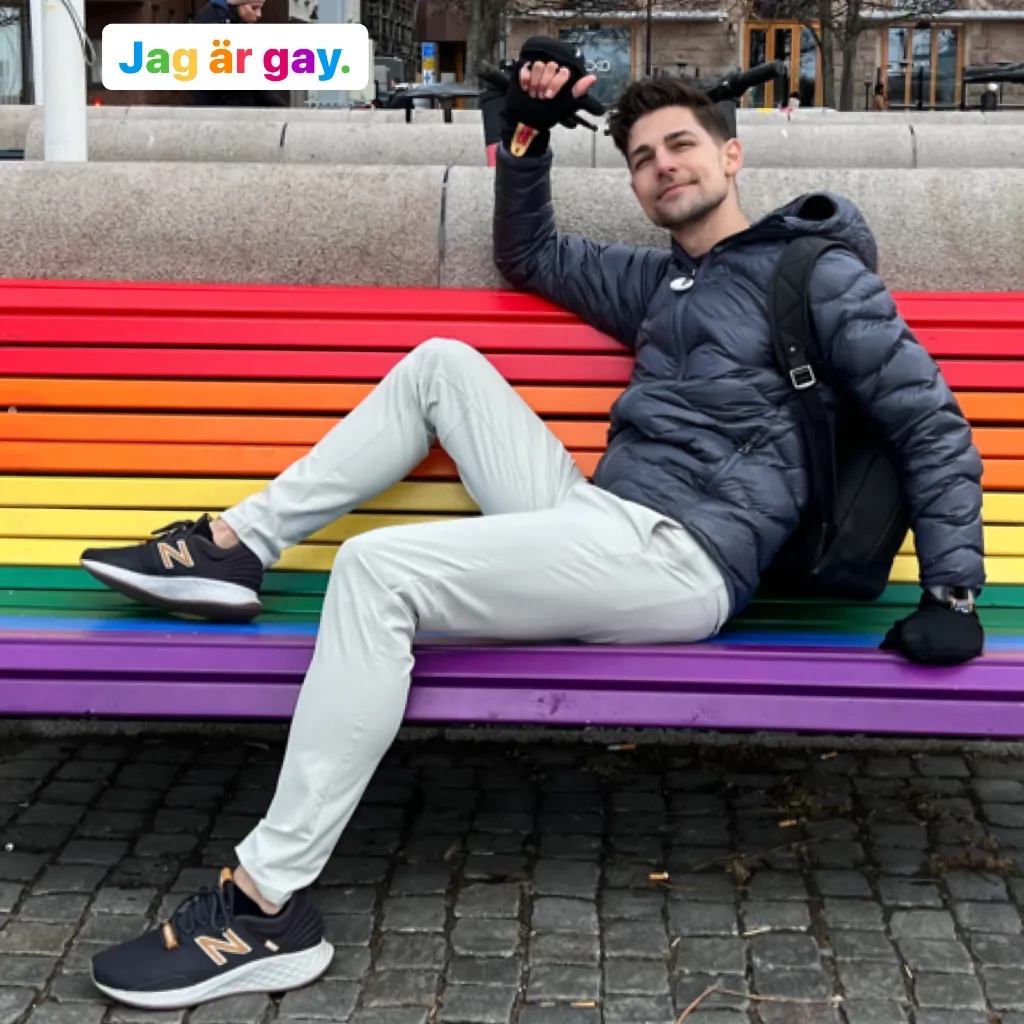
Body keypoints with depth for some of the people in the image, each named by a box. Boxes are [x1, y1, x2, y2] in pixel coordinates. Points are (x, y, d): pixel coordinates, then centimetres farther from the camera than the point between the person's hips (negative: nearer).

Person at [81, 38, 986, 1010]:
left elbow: (930, 421, -2)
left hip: (676, 560, -8)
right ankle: (233, 549, 4)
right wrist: (528, 130, 23)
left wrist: (952, 590, -12)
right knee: (441, 363, 10)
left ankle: (270, 906, -24)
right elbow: (529, 256, 36)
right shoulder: (658, 280, 24)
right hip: (598, 522, 8)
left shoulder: (818, 272, 3)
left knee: (376, 569, -25)